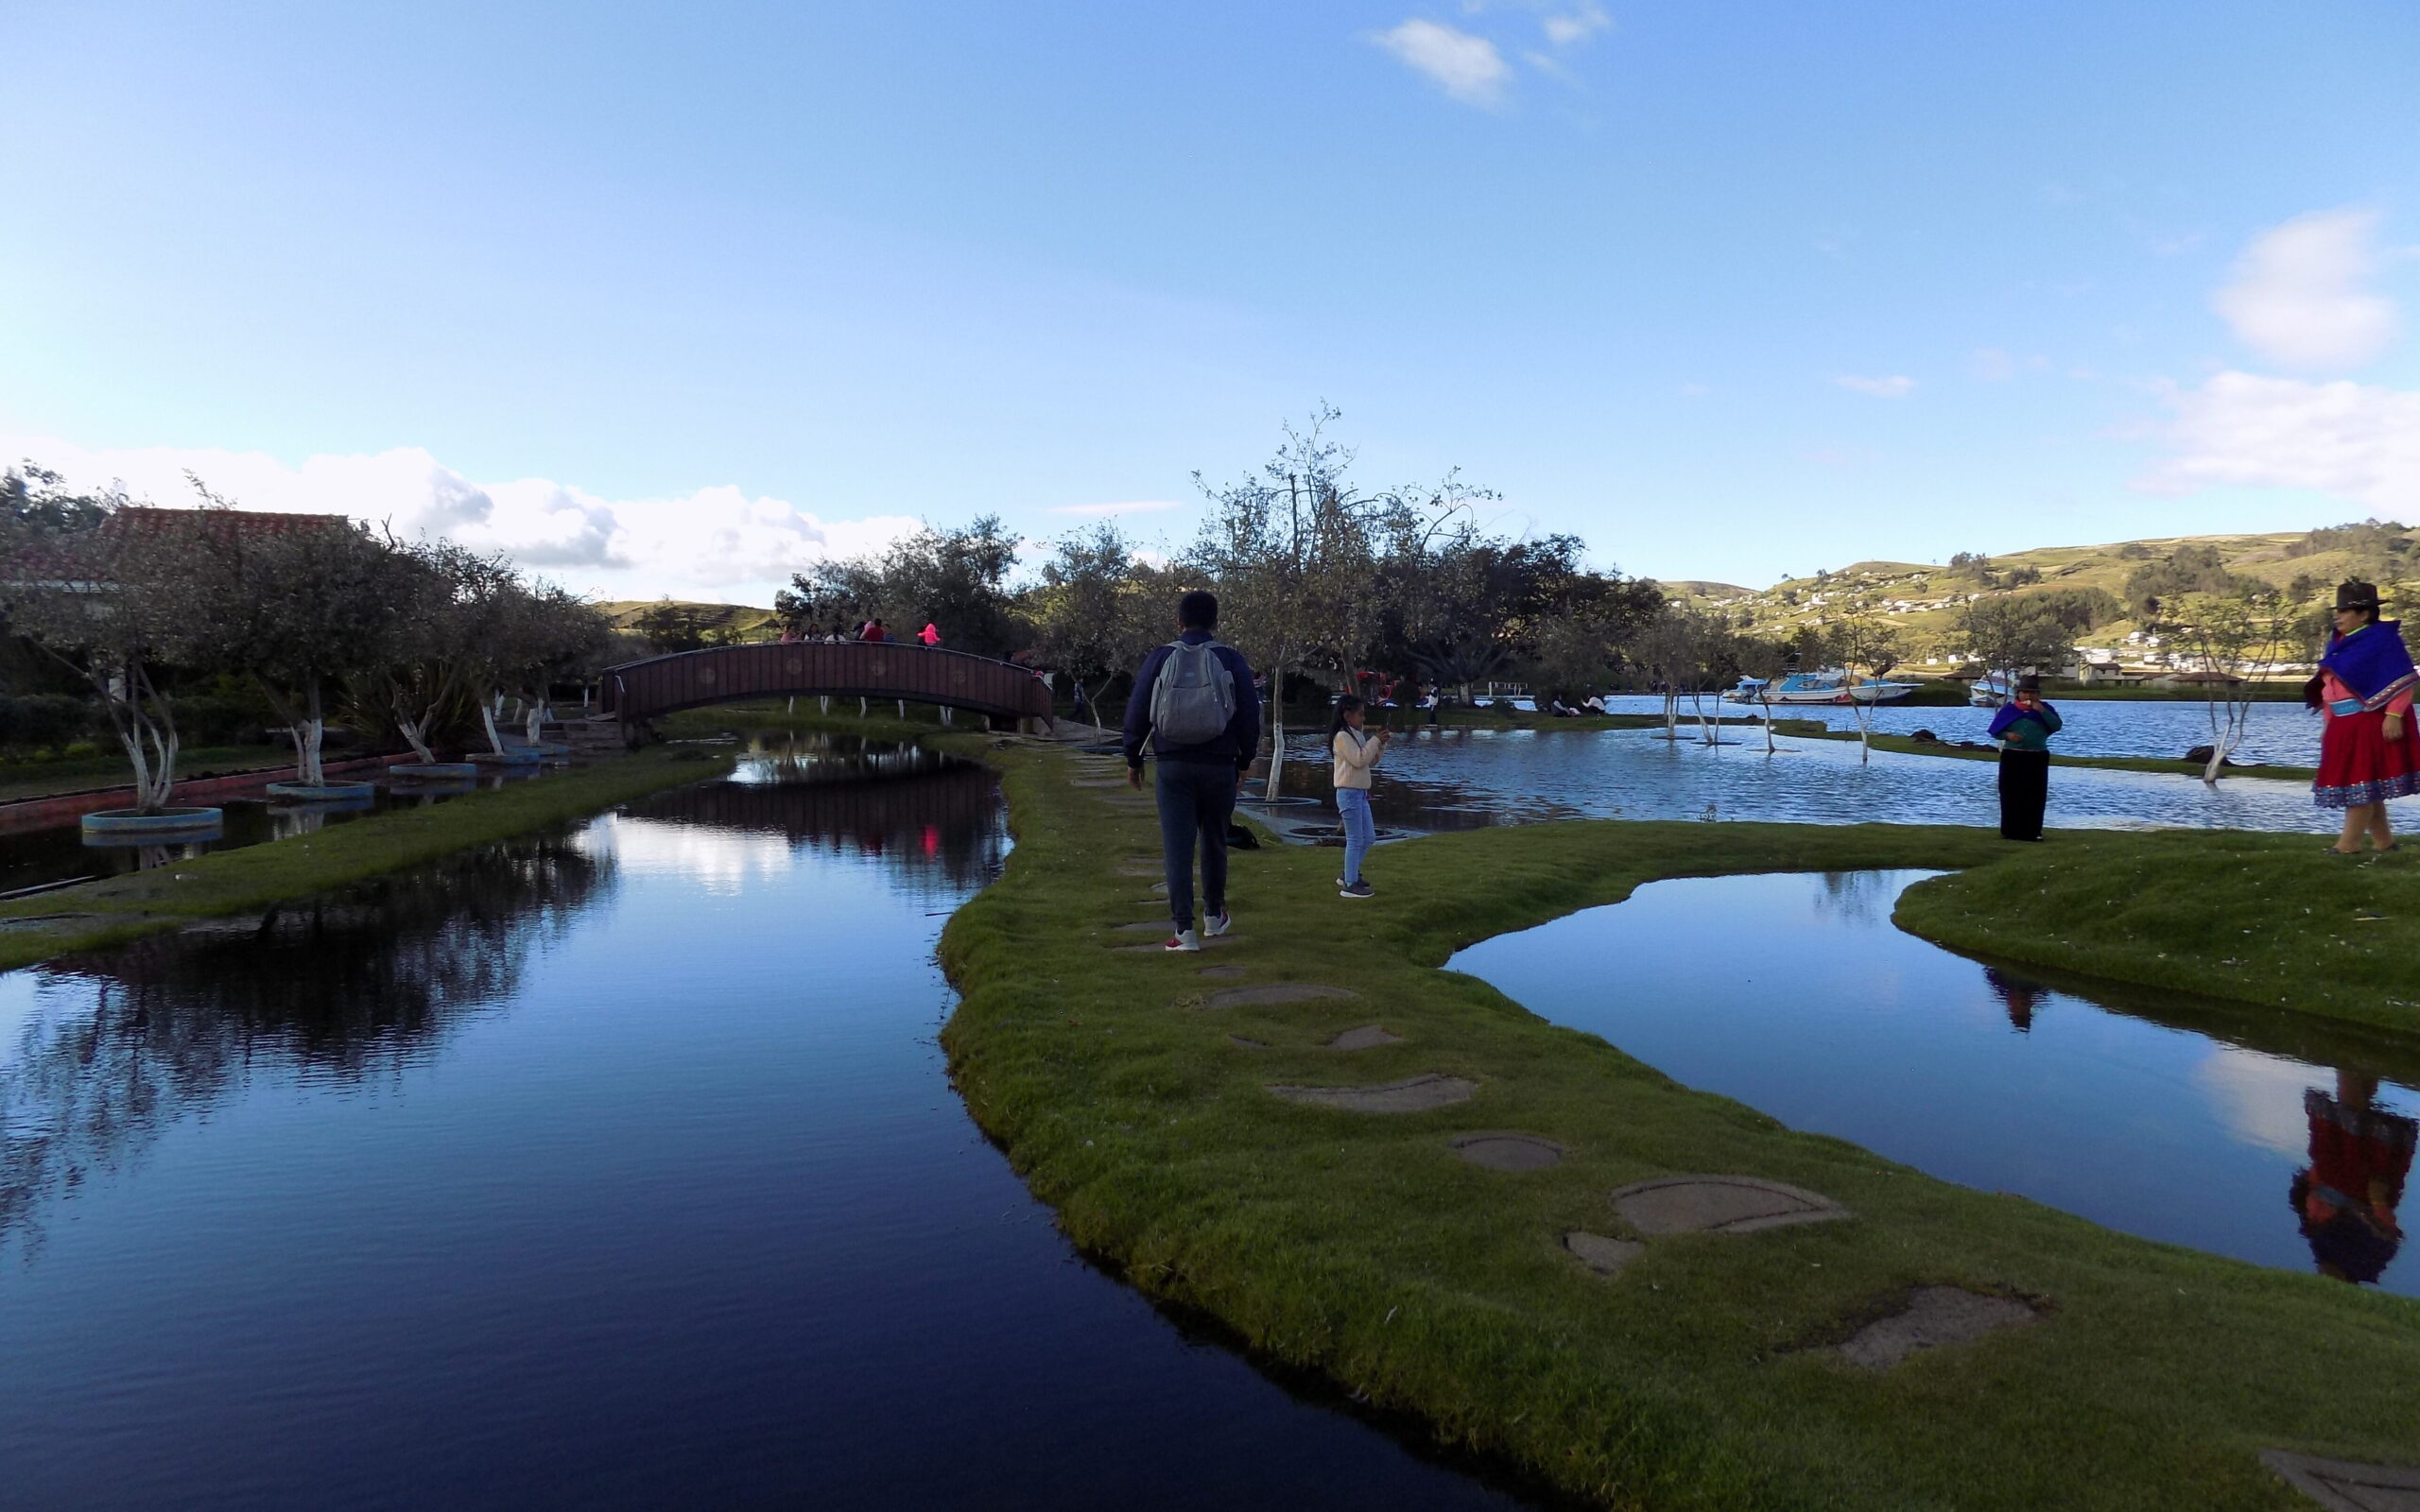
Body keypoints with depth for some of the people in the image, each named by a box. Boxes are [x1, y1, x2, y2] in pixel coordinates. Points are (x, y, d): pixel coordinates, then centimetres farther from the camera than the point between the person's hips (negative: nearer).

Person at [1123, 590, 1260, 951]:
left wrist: (1133, 760, 12)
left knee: (1177, 845, 0)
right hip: (1219, 766, 1)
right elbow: (1250, 715, 2)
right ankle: (1214, 916, 30)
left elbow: (1136, 713, 1)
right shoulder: (1231, 660, 0)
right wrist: (1244, 762, 14)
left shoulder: (1159, 658, 0)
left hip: (1173, 766, -1)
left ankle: (1185, 929, -4)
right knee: (1214, 841, 17)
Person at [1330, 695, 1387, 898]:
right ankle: (1350, 885, -2)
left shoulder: (1357, 735, 16)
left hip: (1360, 793, 10)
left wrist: (1381, 744, 4)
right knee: (1355, 840, -7)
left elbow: (1371, 761, 17)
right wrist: (1375, 740, -14)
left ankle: (1349, 875, 23)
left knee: (1369, 838, 13)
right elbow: (1359, 760, -21)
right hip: (1349, 793, -10)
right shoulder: (1342, 736, -13)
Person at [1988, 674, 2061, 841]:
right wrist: (2007, 735, -17)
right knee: (2011, 794, -1)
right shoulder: (2009, 708, 3)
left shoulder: (2044, 709, 5)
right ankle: (2010, 830, 3)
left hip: (2037, 758, 1)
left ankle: (2033, 831, 4)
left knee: (2035, 796, 0)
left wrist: (2042, 711, -17)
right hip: (2012, 757, -1)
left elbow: (2057, 726, -10)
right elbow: (1994, 731, 2)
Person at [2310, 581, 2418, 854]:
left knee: (2360, 781, -6)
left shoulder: (2382, 638, -9)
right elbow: (2331, 688, 18)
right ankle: (2383, 840, 20)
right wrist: (2329, 724, 17)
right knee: (2366, 783, 12)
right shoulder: (2339, 643, 15)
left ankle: (2349, 843, -2)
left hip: (2371, 724, -9)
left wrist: (2393, 716, -23)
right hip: (2345, 726, 9)